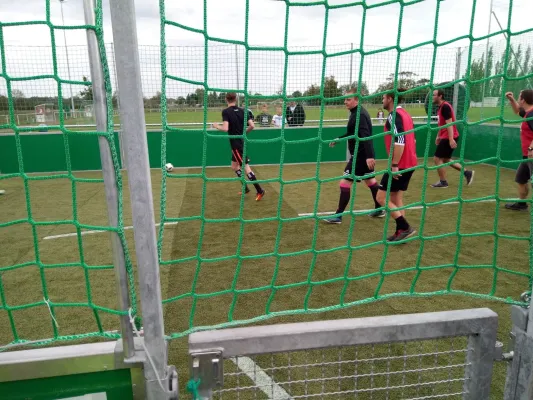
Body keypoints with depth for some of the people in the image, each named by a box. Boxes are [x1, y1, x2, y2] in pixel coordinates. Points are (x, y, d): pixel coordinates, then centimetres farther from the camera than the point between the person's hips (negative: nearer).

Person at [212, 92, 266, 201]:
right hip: (241, 141, 7)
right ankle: (245, 188, 25)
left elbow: (225, 128, -24)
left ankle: (260, 190, -8)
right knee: (234, 165, 21)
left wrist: (216, 126, -4)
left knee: (245, 166, -6)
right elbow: (252, 126, -4)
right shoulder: (242, 111, 4)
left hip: (235, 143, -7)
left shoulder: (226, 112, -12)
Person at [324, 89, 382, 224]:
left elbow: (365, 136, -30)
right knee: (370, 180, 20)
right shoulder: (357, 113, 12)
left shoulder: (359, 115, -20)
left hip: (361, 155, -11)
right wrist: (338, 139, 22)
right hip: (363, 154, 11)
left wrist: (369, 156, -38)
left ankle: (338, 216, -2)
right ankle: (379, 210, 32)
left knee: (345, 183, -8)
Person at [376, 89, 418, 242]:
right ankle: (400, 232, 16)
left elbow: (399, 142, -24)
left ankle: (405, 227, -2)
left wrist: (395, 165, -22)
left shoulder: (394, 116, -14)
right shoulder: (405, 114, 14)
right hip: (409, 163, 10)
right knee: (396, 198, 13)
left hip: (400, 165, -10)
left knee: (382, 197, -4)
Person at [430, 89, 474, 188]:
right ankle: (467, 172, 21)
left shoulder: (445, 106, -17)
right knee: (446, 159, 16)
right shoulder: (440, 107, 13)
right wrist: (438, 136, 24)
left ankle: (443, 182, 7)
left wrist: (451, 139, -27)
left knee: (437, 158, -4)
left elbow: (449, 124, -23)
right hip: (445, 137, 10)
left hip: (448, 138, -10)